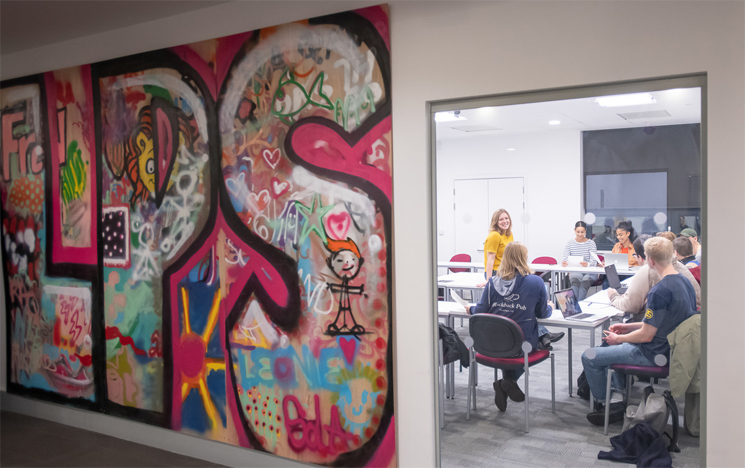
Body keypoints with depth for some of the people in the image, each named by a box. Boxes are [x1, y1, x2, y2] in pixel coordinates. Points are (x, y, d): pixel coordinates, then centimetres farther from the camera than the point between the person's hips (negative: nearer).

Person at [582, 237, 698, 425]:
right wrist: (627, 327, 12)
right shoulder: (684, 281, 4)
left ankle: (605, 407, 11)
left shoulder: (659, 291, -27)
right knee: (609, 345, 28)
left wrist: (619, 338, -4)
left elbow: (646, 335, -22)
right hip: (673, 348, 10)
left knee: (589, 357, -6)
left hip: (655, 354, -10)